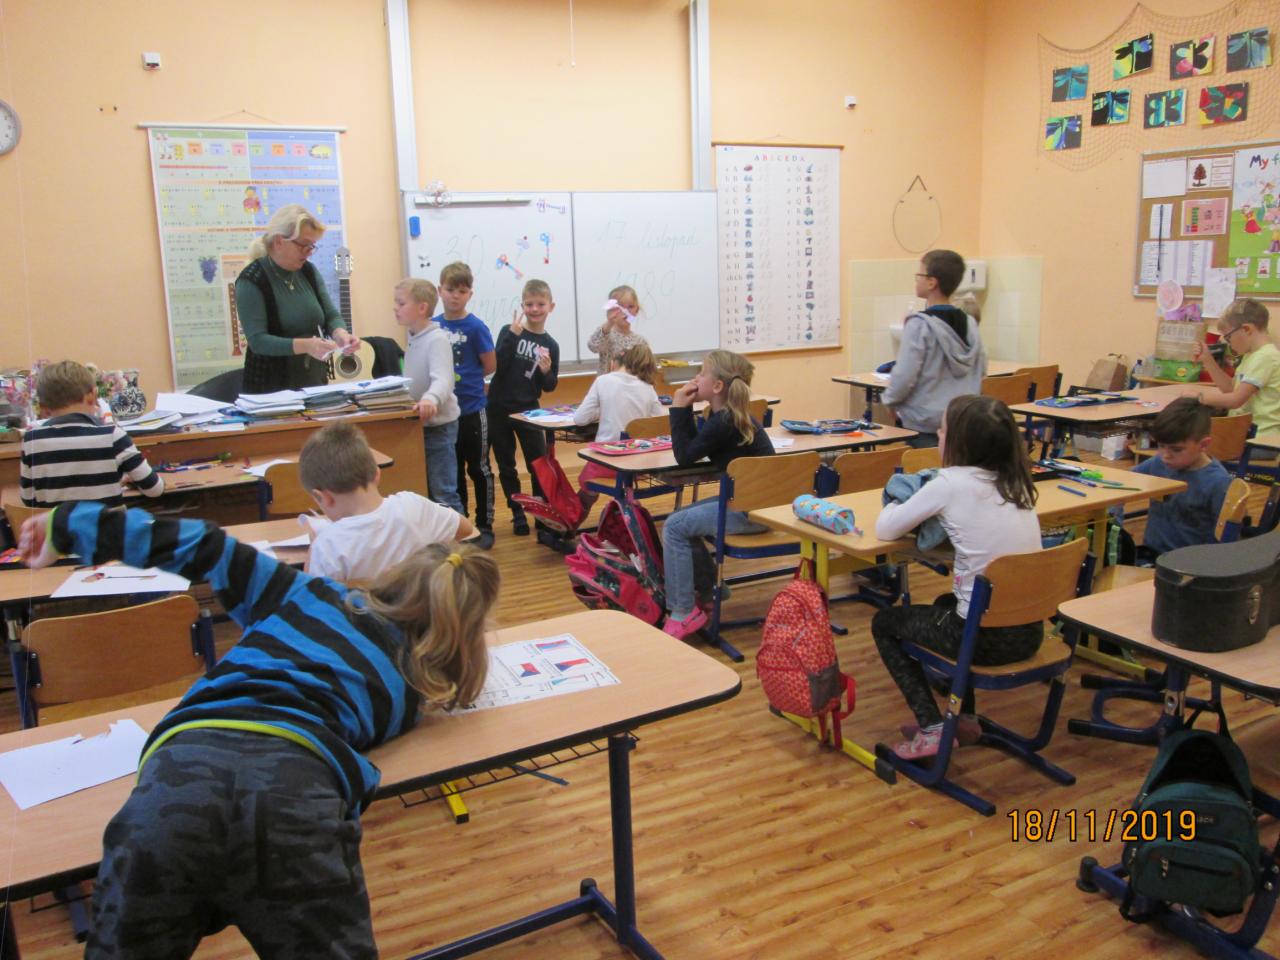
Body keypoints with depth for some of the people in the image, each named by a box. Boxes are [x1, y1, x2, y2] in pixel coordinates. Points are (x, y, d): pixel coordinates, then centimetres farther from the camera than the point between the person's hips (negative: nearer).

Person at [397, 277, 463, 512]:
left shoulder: (437, 339, -18)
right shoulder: (413, 338, 9)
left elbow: (442, 379, -33)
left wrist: (430, 399, -51)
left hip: (438, 424, -9)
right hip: (419, 423, 9)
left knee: (442, 493, -5)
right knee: (424, 490, 17)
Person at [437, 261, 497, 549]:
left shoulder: (475, 327, -10)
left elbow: (490, 365, -5)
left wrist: (464, 377, -2)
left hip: (472, 409, -4)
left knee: (479, 469, 6)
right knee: (452, 470, 15)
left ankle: (485, 527, 17)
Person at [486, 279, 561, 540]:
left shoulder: (550, 345, 1)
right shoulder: (509, 332, -4)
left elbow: (549, 387, 4)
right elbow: (497, 365, -19)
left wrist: (547, 371, -17)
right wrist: (513, 334, -25)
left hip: (528, 410, 0)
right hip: (499, 408, 0)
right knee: (506, 467, 10)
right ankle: (518, 515, 26)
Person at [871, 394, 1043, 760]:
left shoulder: (952, 482, -13)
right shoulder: (1014, 481, 6)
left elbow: (885, 530, -6)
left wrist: (898, 503, 14)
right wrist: (936, 510, 10)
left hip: (985, 637, -7)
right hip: (1029, 630, 7)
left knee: (885, 622, 18)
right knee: (948, 603, 37)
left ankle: (932, 728, 8)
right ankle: (965, 717, 33)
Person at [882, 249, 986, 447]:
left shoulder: (919, 325, -14)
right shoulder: (970, 323, 6)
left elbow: (904, 377, -17)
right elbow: (981, 371, 14)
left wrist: (890, 400, 0)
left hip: (924, 425, -6)